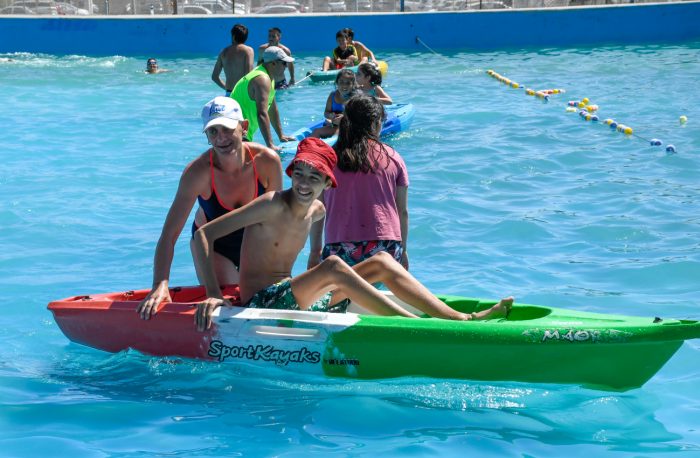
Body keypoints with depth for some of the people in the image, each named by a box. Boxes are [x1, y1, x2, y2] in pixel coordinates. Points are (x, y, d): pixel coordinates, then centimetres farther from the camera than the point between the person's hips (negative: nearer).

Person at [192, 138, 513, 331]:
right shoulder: (273, 205, -14)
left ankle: (460, 319, -9)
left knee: (381, 263, 2)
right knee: (333, 267, -32)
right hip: (261, 304, -8)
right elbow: (202, 235, -19)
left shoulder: (317, 211, 9)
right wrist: (213, 295, -26)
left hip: (294, 299, 9)